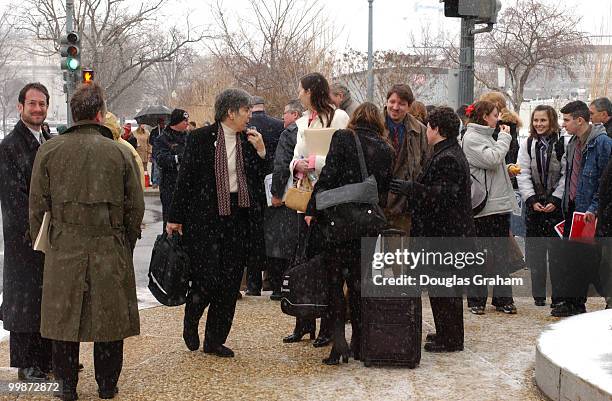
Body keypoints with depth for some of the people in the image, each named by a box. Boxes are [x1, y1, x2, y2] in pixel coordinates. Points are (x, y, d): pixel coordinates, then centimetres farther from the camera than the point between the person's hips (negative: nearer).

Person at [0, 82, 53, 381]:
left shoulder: (50, 142, 13)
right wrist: (36, 230, -16)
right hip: (25, 239, -7)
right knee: (26, 298, 1)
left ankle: (49, 357, 21)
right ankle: (26, 365, 8)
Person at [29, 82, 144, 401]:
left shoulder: (49, 150, 0)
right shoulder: (120, 153, -1)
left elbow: (37, 206, 2)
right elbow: (136, 207, 3)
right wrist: (127, 245, 14)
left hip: (64, 248, 0)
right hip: (111, 250, 0)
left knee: (64, 318, 9)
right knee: (109, 317, 9)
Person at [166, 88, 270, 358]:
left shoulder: (249, 140, 8)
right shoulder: (200, 138, -5)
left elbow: (260, 178, 11)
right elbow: (185, 178, -3)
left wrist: (260, 151, -5)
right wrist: (176, 217, -4)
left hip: (236, 216, 5)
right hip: (204, 217, -5)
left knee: (230, 281, 5)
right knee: (207, 277, -9)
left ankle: (215, 340, 16)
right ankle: (191, 320, 21)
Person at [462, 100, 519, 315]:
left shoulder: (488, 136, 19)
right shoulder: (471, 138, -8)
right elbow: (491, 159, -20)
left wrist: (509, 169, 9)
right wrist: (504, 138, -9)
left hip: (500, 204, 9)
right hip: (483, 206, -9)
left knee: (501, 252, 9)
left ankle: (502, 298, 13)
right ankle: (476, 299, 6)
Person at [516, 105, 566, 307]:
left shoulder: (563, 144, -3)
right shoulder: (527, 145, 7)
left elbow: (566, 175, -5)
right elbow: (523, 175, 3)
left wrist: (555, 200, -12)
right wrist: (532, 200, -8)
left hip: (557, 205, -3)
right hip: (534, 204, 3)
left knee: (557, 252, -1)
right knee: (536, 252, 3)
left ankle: (559, 294, 7)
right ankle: (538, 295, 10)